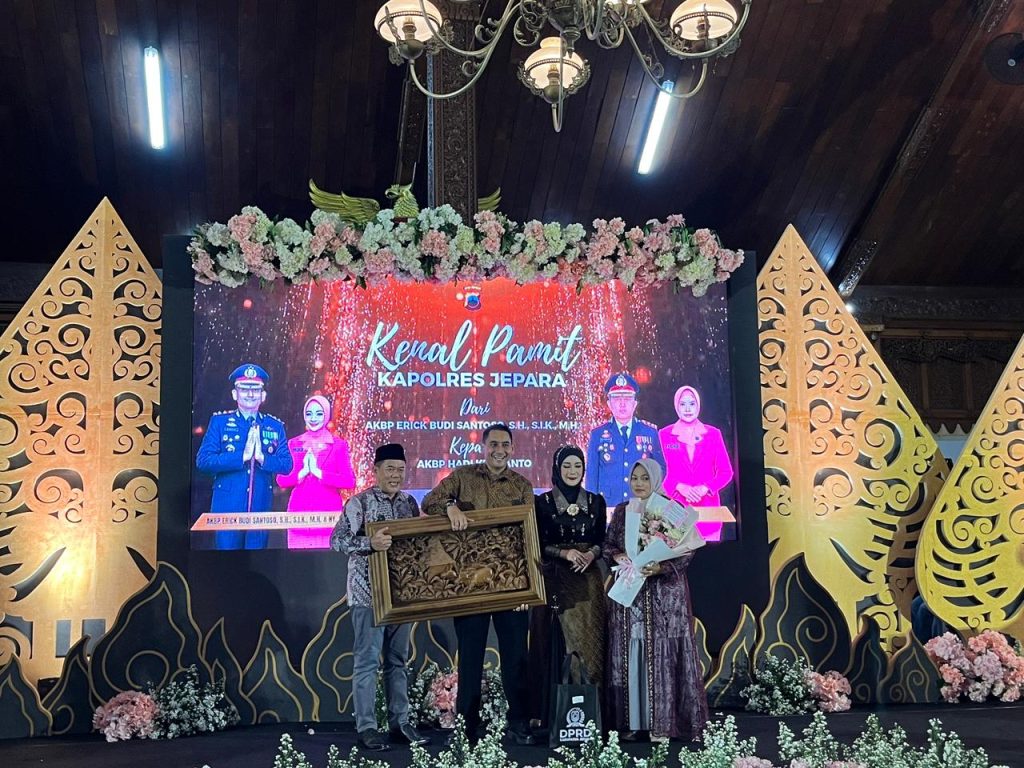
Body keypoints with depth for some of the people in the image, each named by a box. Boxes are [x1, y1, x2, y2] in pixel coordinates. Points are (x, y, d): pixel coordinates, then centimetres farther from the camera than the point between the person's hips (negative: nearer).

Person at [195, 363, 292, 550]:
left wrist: (262, 458, -16)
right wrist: (242, 456, -15)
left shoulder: (275, 426, 9)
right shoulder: (219, 421, 4)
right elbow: (202, 461, -7)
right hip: (227, 507, -2)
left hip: (261, 508, 2)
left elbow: (287, 465, 2)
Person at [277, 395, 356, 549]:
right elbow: (281, 480, 4)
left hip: (328, 514, -2)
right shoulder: (293, 444, 11)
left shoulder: (339, 445, 4)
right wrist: (303, 472, -11)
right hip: (299, 514, 2)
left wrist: (318, 472, -11)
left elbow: (350, 482, -6)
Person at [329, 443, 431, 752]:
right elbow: (337, 541, -16)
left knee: (398, 660, 12)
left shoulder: (408, 502, 10)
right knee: (367, 660, -2)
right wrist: (370, 543, -31)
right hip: (369, 594, -6)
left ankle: (400, 723, 20)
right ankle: (366, 727, 4)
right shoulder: (359, 502, -8)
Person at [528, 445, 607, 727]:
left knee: (588, 641, 0)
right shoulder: (542, 502, 2)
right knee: (554, 642, -4)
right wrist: (563, 552, -15)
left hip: (587, 580, 2)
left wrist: (591, 553, -11)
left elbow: (602, 540, 9)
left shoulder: (596, 501, 9)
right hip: (554, 580, -2)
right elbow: (537, 544, -1)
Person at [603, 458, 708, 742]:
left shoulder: (672, 510, -1)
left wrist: (661, 567, -20)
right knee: (629, 654, 2)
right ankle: (631, 720, 7)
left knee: (662, 654, -4)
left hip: (665, 593, -3)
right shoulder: (621, 511, 10)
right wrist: (618, 557, -9)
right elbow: (608, 545, 12)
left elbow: (686, 551, -5)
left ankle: (662, 722, 1)